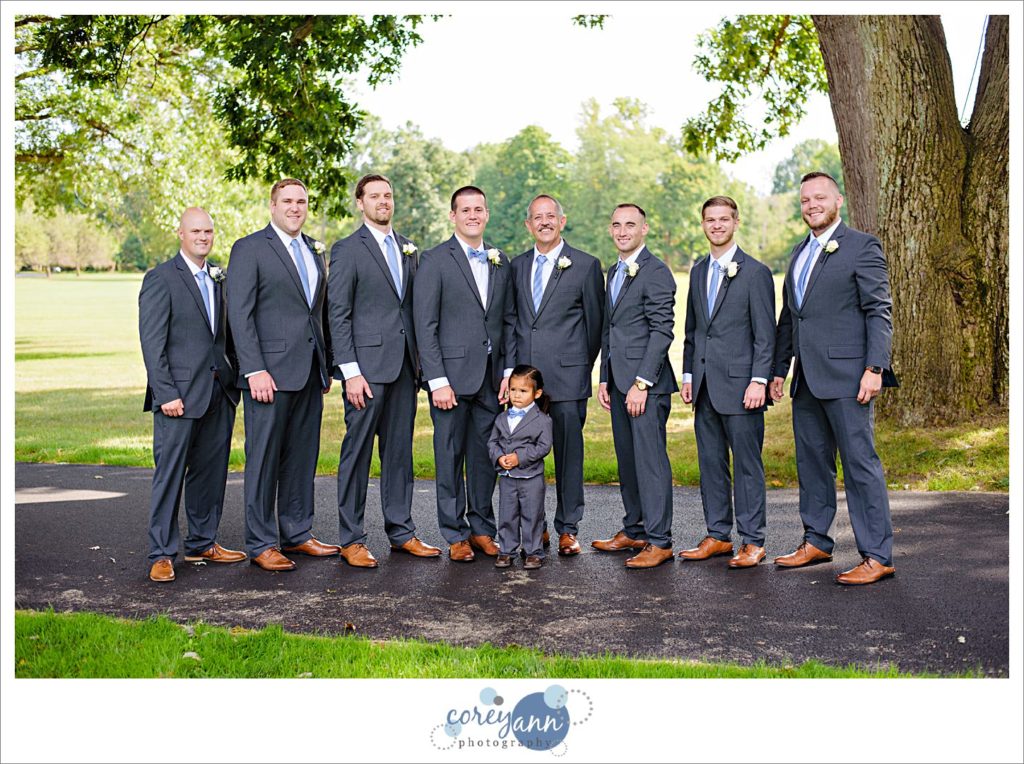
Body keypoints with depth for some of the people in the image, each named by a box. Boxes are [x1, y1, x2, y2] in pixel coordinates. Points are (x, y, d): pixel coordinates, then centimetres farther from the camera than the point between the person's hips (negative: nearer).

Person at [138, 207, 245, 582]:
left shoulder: (218, 279, 15)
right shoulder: (161, 278, -6)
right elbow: (152, 342, -10)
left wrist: (233, 381, 7)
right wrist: (165, 393, -16)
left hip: (219, 392, 7)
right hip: (180, 394, -6)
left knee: (211, 471, 11)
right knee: (169, 473, -2)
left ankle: (202, 543, 23)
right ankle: (162, 554, 5)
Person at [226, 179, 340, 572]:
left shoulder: (314, 250, 16)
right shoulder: (249, 249, -4)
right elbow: (240, 314, -10)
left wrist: (327, 364, 14)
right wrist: (255, 370, -17)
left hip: (310, 373, 7)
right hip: (270, 373, -6)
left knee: (303, 456, 11)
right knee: (264, 458, -1)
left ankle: (297, 533, 21)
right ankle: (260, 544, 7)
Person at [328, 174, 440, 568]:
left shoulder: (407, 249, 16)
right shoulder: (347, 250, -3)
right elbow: (338, 314, -7)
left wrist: (417, 360, 11)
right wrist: (350, 371, -14)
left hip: (403, 366, 6)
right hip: (366, 365, -6)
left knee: (400, 450, 10)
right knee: (357, 452, -1)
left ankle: (401, 531, 19)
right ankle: (352, 539, 7)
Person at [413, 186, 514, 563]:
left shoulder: (500, 262, 13)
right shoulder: (434, 260, -4)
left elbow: (508, 321, 13)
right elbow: (425, 325, -8)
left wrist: (508, 372, 5)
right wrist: (438, 381, -13)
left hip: (491, 377, 5)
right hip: (451, 375, -4)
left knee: (486, 456, 10)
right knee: (450, 457, 3)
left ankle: (482, 528, 22)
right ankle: (456, 534, 14)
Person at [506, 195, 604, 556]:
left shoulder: (586, 265, 1)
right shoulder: (517, 266, 13)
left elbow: (595, 322, 4)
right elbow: (511, 320, 15)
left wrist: (583, 367, 6)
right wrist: (512, 368, 7)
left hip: (567, 376, -4)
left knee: (569, 452, 1)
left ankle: (568, 529, 11)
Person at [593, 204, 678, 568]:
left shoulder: (655, 272, -9)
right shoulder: (614, 272, 19)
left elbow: (662, 330, -15)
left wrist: (642, 383, -18)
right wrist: (604, 379, 16)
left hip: (646, 382, -9)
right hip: (618, 381, 9)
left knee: (650, 459, -7)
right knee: (626, 459, 13)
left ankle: (659, 541, -1)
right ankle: (633, 531, 23)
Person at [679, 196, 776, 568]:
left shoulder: (755, 272, -4)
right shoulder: (698, 272, 15)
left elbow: (765, 333, -8)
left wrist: (759, 380, -15)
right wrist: (688, 375, 13)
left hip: (739, 384, -6)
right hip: (704, 385, 7)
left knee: (747, 464, -1)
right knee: (710, 462, 10)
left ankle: (752, 541, 6)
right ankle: (718, 535, 20)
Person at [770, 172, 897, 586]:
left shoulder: (862, 247, -4)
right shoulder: (799, 252, 18)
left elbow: (879, 312, -9)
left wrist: (874, 369, -17)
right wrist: (779, 370, 18)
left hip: (845, 376, -8)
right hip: (806, 379, 8)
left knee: (860, 463, -5)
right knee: (811, 461, 14)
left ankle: (877, 556, 0)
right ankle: (816, 542, 25)